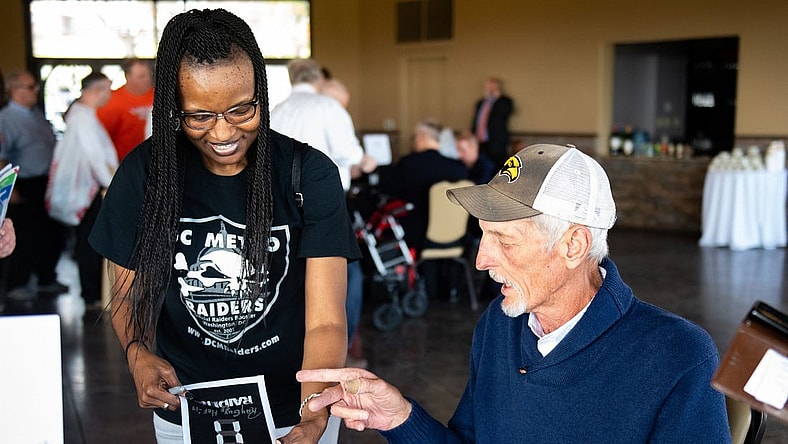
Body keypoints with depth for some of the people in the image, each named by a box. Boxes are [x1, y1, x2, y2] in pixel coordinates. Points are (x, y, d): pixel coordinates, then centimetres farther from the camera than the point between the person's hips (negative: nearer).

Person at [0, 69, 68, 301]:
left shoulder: (37, 114, 12)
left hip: (47, 184, 8)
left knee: (53, 234, 13)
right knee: (25, 237, -1)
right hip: (24, 188, -8)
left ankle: (47, 279, 29)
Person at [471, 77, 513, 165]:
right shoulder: (480, 103, 20)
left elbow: (506, 112, -21)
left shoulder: (505, 102, 2)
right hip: (479, 144, 6)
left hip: (496, 145, -6)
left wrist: (497, 96, -16)